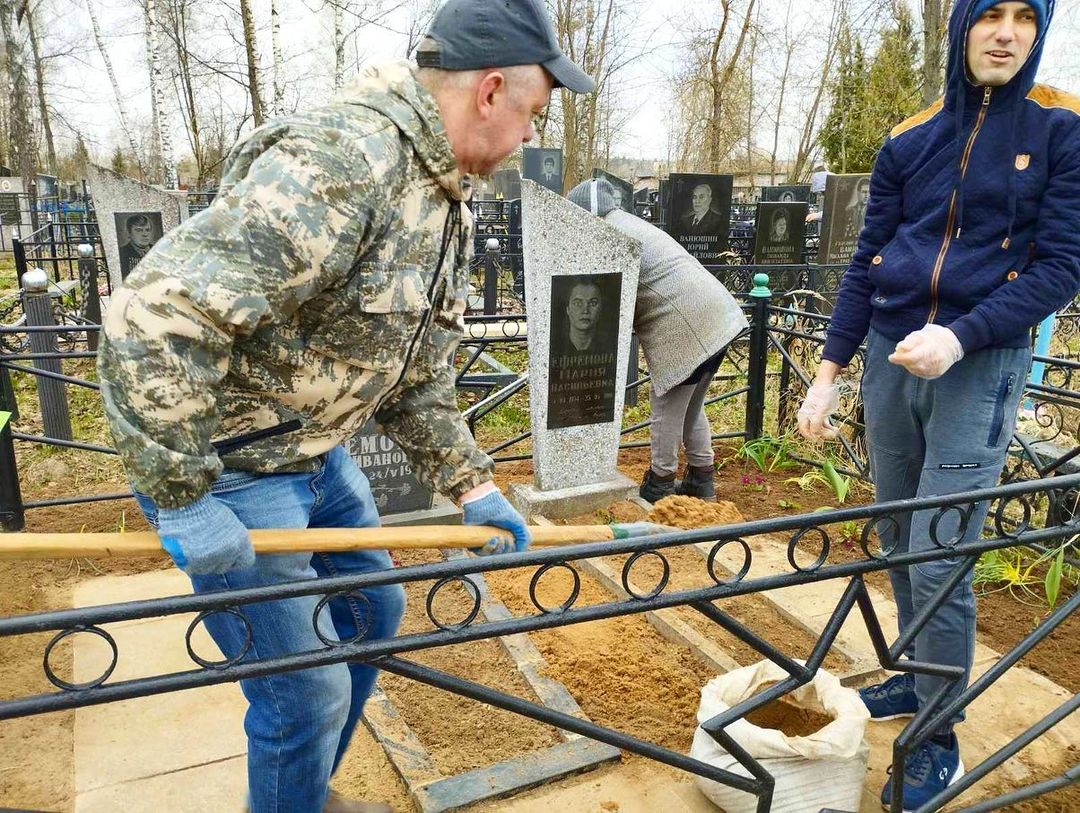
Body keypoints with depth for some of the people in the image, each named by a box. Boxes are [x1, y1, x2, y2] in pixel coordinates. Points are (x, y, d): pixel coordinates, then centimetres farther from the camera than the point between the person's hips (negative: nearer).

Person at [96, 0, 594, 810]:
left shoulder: (450, 203, 4)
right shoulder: (340, 161, -28)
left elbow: (418, 371, 11)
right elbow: (152, 318, -31)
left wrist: (471, 483, 5)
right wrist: (184, 497, -25)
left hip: (318, 451, 10)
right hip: (228, 465, -9)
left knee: (373, 614, 22)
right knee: (308, 694, 0)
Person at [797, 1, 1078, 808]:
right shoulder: (910, 141, 8)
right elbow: (867, 263, 8)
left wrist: (959, 337, -20)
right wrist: (828, 373, 4)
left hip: (980, 367, -4)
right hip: (890, 360, 4)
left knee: (939, 561, -5)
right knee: (899, 543, 14)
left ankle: (940, 739, 15)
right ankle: (918, 679, 36)